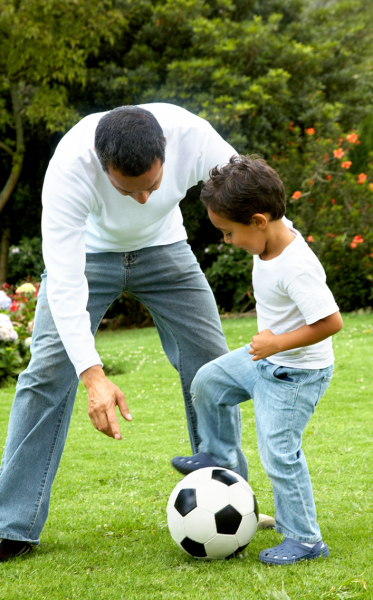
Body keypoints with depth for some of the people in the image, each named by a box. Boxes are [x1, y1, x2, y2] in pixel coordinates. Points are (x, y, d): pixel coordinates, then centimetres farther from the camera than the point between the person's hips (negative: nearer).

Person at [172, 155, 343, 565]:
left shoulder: (296, 268, -34)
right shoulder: (274, 233, -7)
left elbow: (331, 322, -34)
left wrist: (278, 343, -28)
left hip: (297, 373, -9)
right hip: (266, 358, 9)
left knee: (279, 452, -6)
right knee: (207, 384, 17)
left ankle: (303, 539, 6)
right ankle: (221, 459, 34)